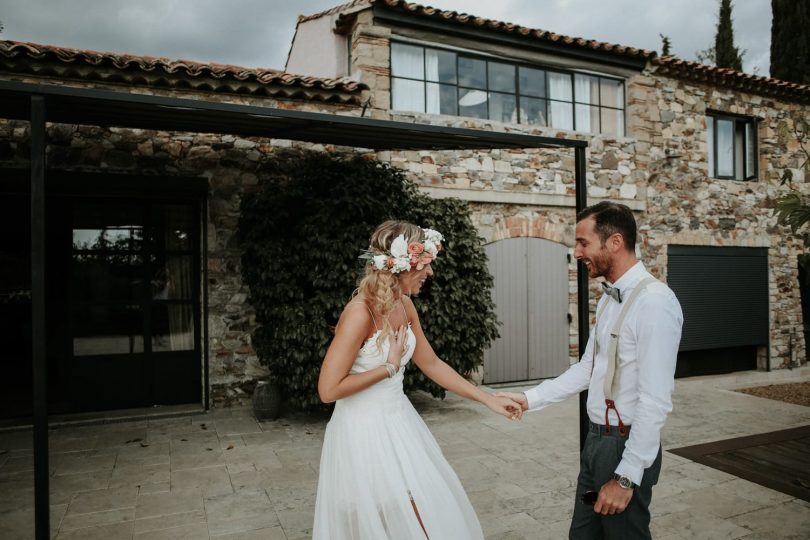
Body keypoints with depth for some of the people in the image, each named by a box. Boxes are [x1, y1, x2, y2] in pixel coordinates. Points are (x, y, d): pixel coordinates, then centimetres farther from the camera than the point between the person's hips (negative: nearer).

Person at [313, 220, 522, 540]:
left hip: (398, 420, 8)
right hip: (365, 429, -8)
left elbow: (432, 364, 10)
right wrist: (390, 367, -16)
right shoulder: (361, 312, -25)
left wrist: (489, 400, 11)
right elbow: (328, 389, -24)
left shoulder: (404, 305, 1)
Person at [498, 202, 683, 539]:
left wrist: (627, 477, -20)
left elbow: (656, 401, -23)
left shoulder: (654, 301, -22)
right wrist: (530, 399, 6)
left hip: (626, 445, -8)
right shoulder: (608, 299, 6)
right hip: (595, 439, 8)